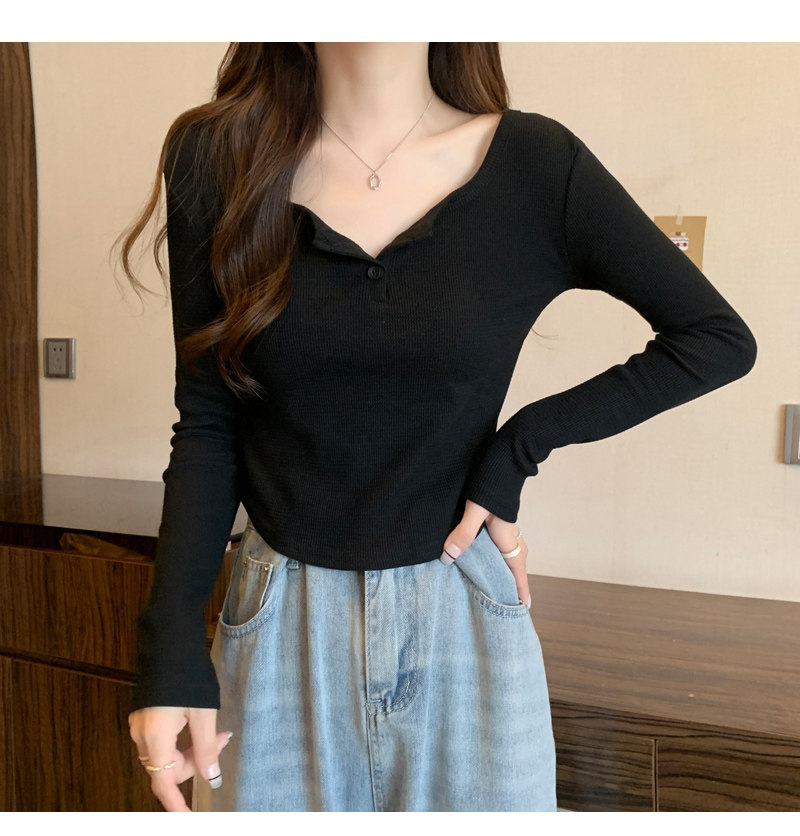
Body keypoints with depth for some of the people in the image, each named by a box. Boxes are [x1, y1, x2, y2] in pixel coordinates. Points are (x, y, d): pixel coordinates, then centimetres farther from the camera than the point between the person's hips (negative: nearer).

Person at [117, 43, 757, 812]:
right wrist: (171, 647, -7)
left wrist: (520, 448, -10)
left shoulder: (535, 163, -7)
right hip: (278, 627, 1)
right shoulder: (214, 156, -4)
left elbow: (720, 339, -2)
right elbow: (207, 425, -2)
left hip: (462, 616, 0)